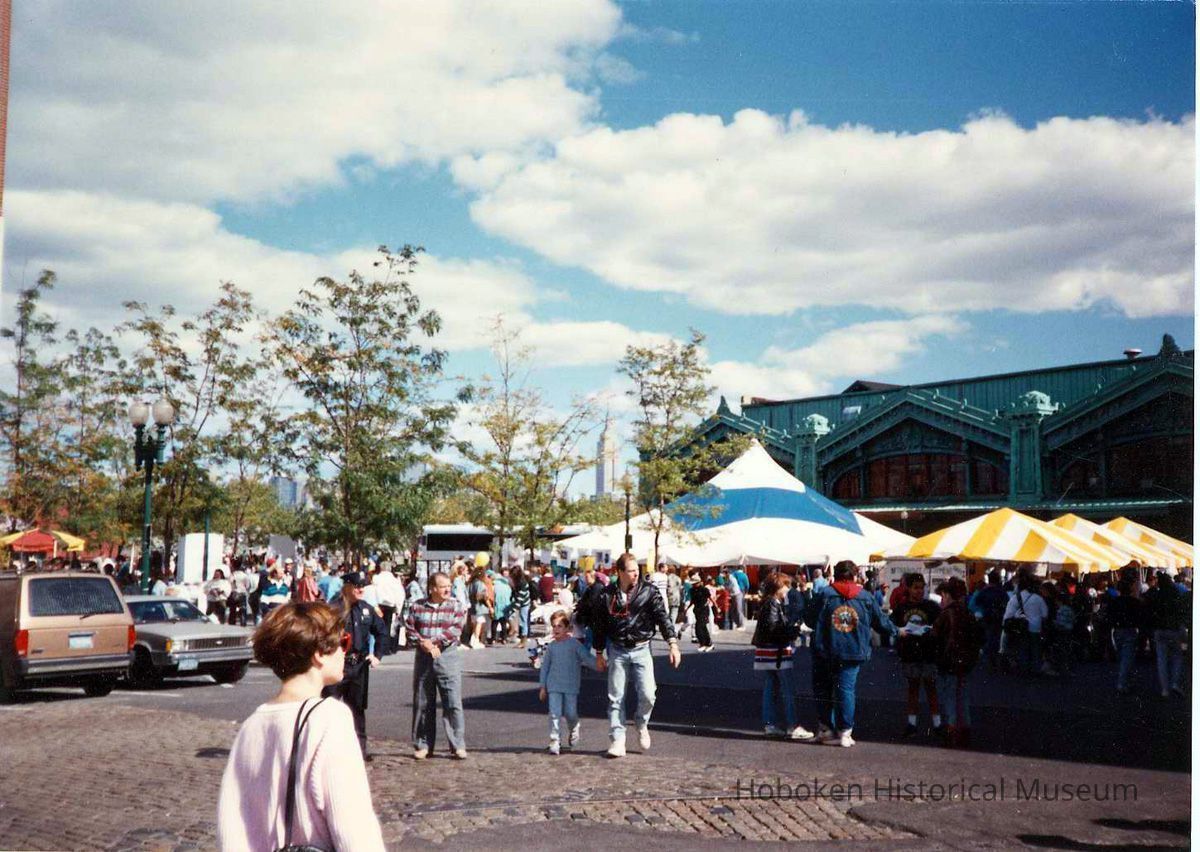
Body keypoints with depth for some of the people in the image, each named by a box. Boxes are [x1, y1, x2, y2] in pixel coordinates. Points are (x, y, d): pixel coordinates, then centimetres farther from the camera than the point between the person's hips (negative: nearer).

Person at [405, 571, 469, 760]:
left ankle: (458, 745, 3)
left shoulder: (456, 607, 2)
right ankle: (422, 745, 17)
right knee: (422, 704, 7)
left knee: (453, 703, -5)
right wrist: (424, 644, -16)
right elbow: (410, 628, -1)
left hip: (448, 657, -2)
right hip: (423, 658, 2)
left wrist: (433, 642, -15)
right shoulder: (417, 607, 7)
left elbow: (455, 630, -9)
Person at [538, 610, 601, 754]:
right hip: (554, 686, 2)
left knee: (571, 713, 3)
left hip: (571, 686, -2)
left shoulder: (575, 644, -5)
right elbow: (545, 667, 11)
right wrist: (543, 687, 11)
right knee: (555, 714, -4)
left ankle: (573, 731, 35)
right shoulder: (551, 646, 4)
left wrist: (597, 665, -27)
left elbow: (587, 658, -8)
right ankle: (555, 741, 1)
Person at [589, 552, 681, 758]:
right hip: (617, 650, 1)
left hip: (641, 650, -1)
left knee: (647, 695, -9)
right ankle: (617, 740, 11)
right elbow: (599, 625, 8)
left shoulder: (648, 591, -5)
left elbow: (662, 617, -10)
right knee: (616, 698, 2)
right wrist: (599, 654, 11)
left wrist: (673, 643, -20)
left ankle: (642, 725, 20)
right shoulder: (605, 595, -2)